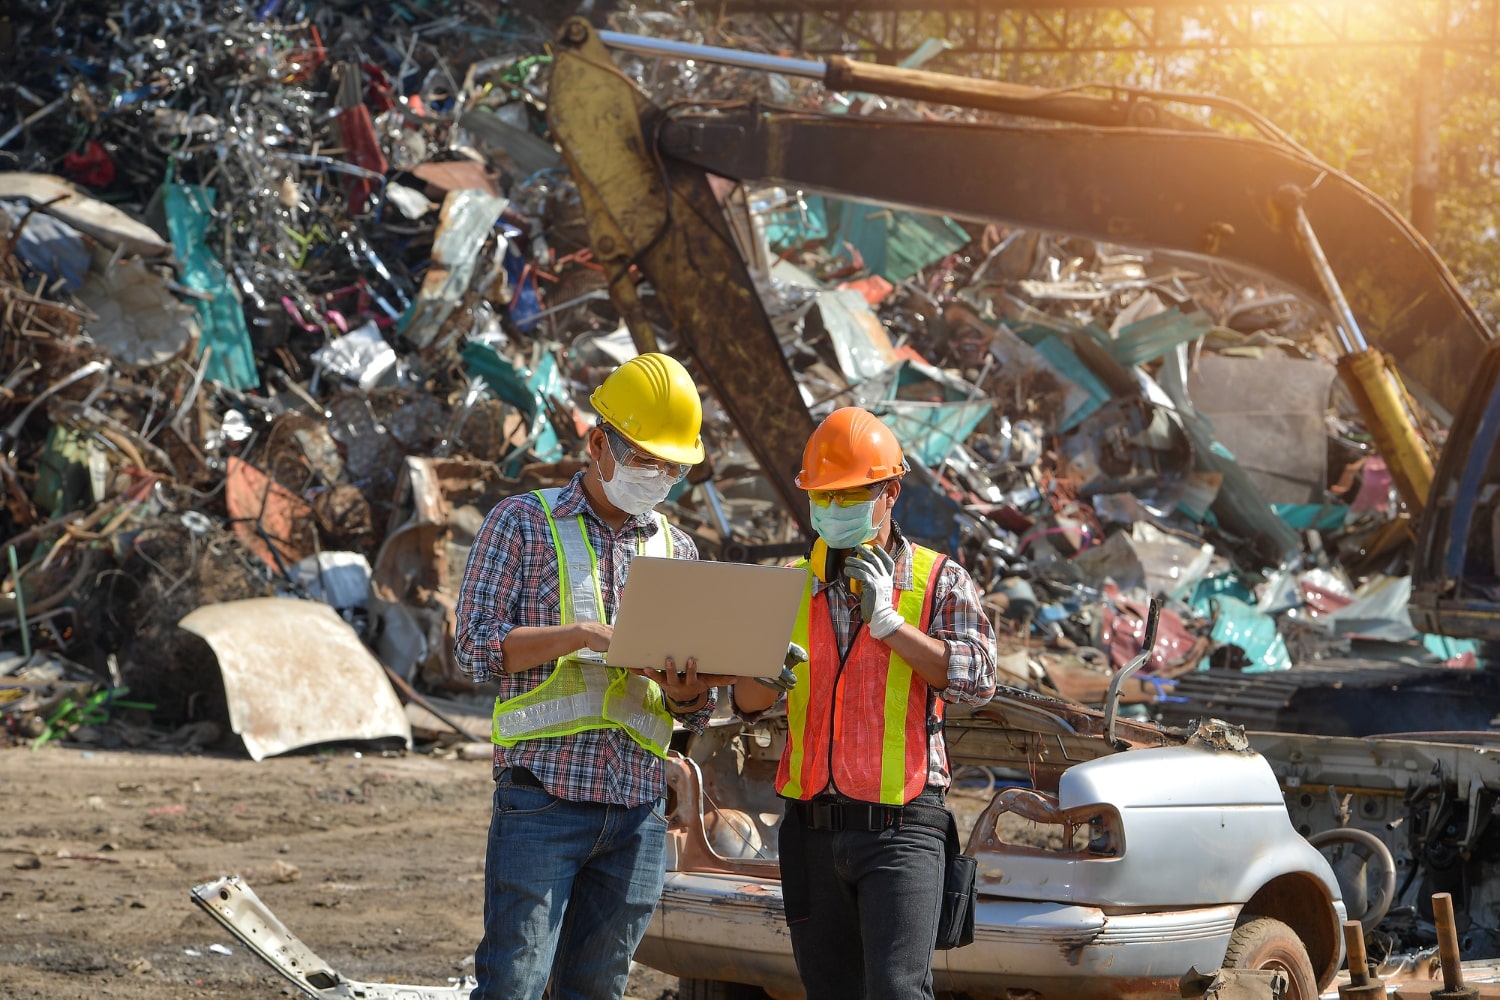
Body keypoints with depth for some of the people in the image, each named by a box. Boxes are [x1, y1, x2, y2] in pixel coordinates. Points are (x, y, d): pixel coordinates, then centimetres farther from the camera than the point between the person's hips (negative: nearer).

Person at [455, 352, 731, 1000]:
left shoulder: (675, 550, 16)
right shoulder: (524, 523, 2)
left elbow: (696, 714, 17)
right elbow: (476, 646, -6)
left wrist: (686, 693, -7)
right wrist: (583, 636, -17)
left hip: (638, 805, 5)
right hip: (544, 794, -5)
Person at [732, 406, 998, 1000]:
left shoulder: (939, 582, 3)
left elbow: (976, 681, -11)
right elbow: (746, 704, 10)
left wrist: (887, 621, -15)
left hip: (901, 824, -4)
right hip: (811, 829, 5)